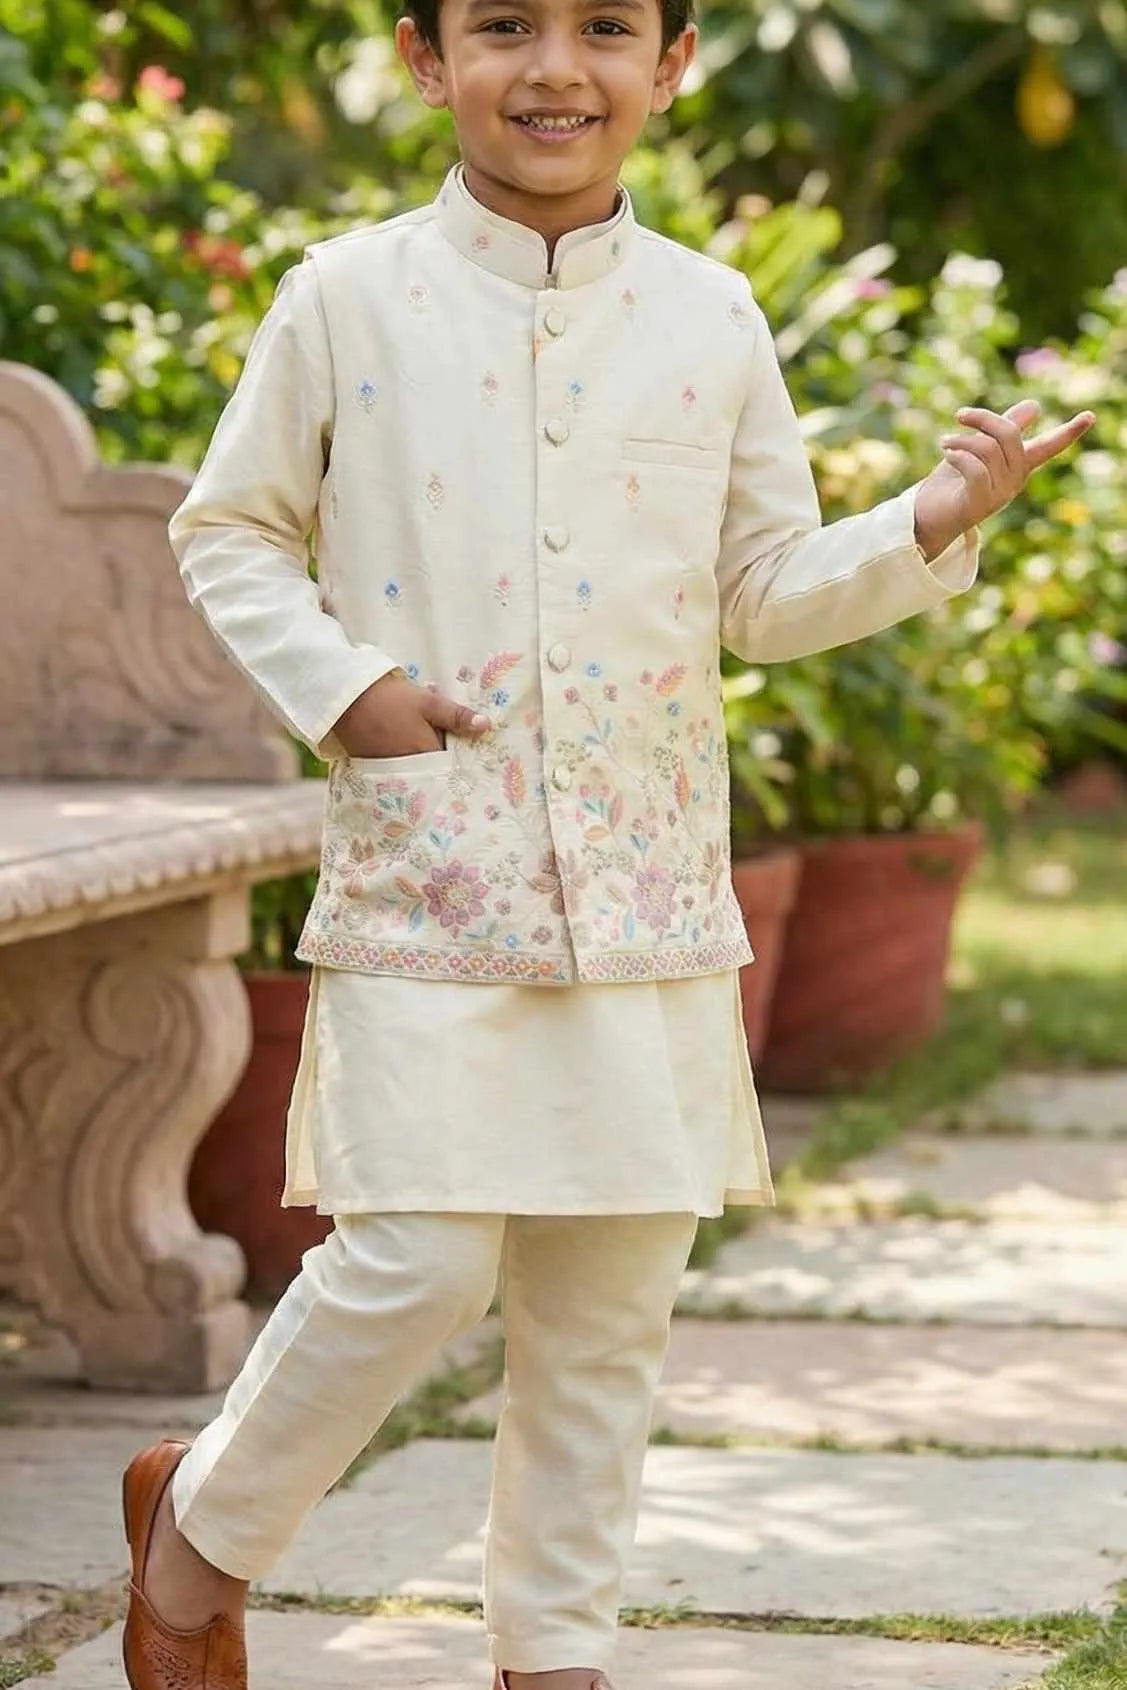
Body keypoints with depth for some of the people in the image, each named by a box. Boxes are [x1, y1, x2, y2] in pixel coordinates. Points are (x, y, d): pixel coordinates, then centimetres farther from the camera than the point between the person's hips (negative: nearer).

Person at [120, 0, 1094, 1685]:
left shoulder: (710, 316, 6)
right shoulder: (349, 298, -1)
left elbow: (766, 593, 11)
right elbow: (227, 529, 7)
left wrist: (931, 527, -6)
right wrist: (339, 686, -7)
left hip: (647, 900, 3)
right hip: (424, 890, -3)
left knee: (608, 1302, 8)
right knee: (416, 1264, -9)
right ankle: (203, 1518, 17)